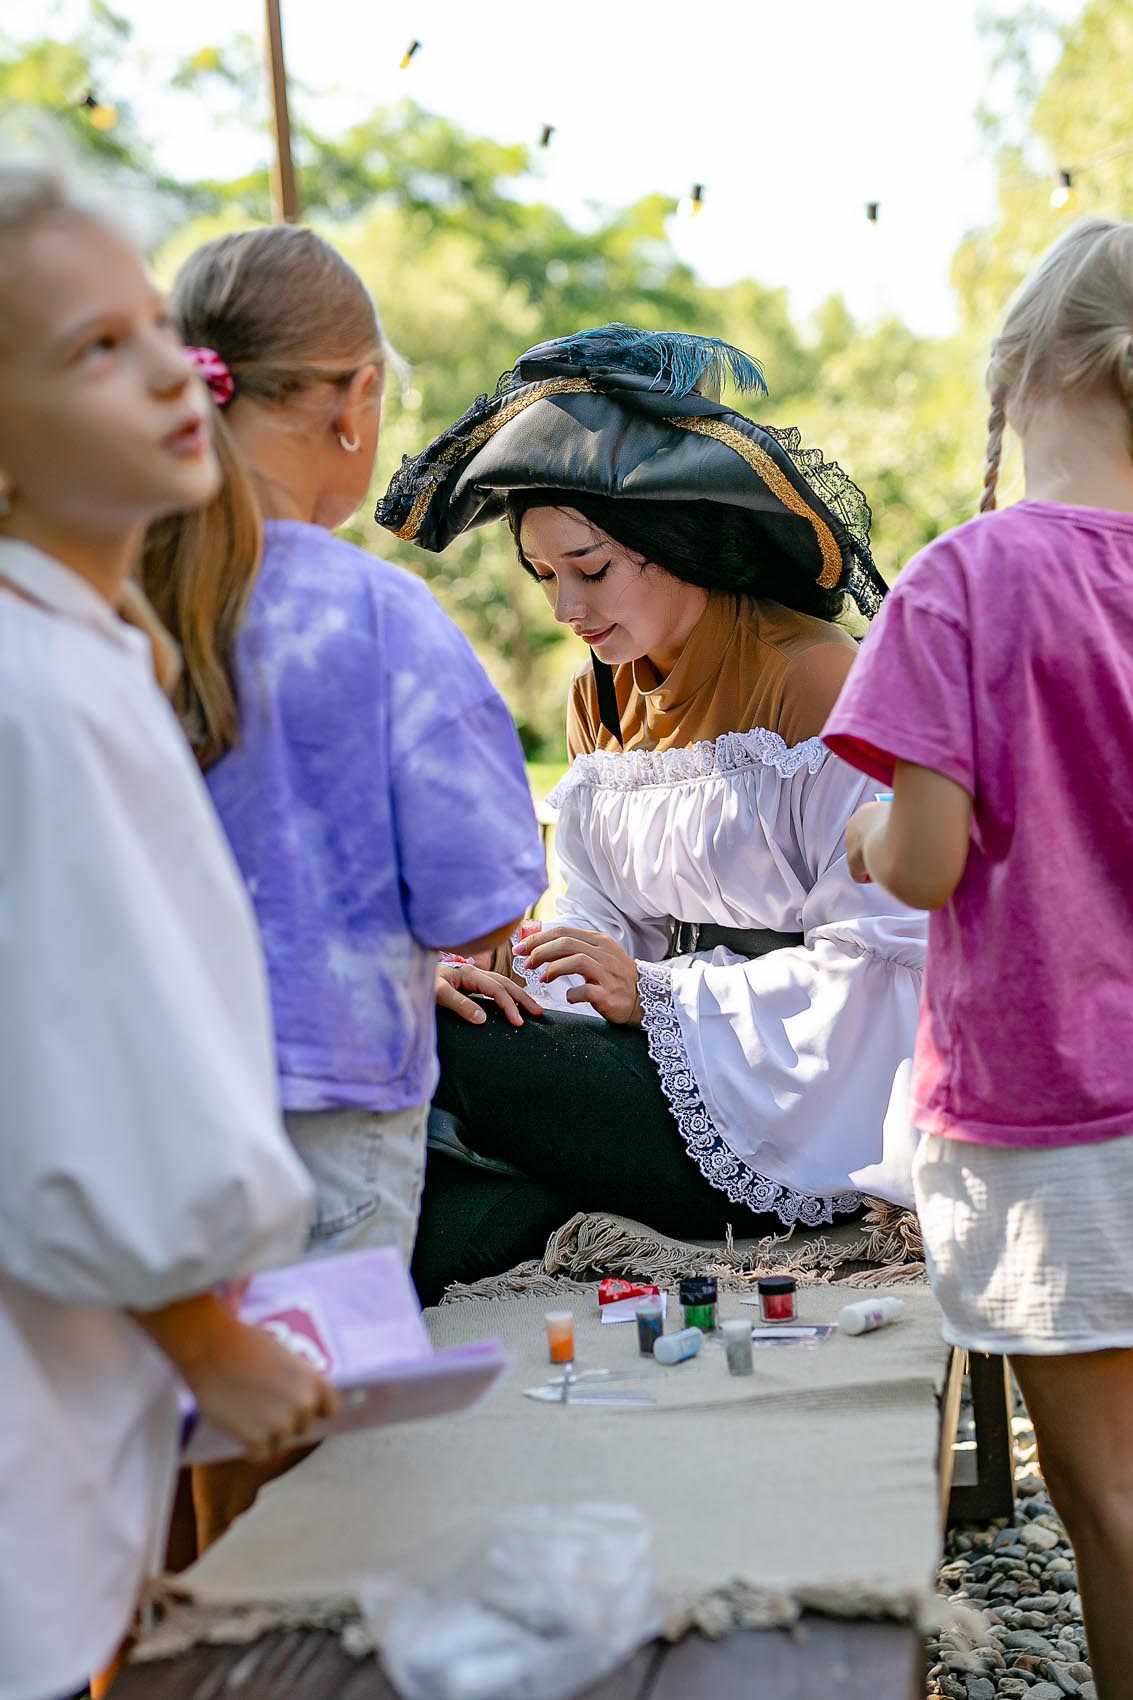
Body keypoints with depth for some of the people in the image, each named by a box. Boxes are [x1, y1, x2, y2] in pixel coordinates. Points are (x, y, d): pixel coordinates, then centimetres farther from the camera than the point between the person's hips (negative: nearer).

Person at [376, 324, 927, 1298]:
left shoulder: (813, 684, -10)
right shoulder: (605, 699, 14)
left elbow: (877, 959, -14)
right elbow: (600, 927, 14)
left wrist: (657, 993, -16)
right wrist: (509, 977, -8)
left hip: (797, 1112, -7)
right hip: (671, 1059, 7)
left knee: (430, 1045, -23)